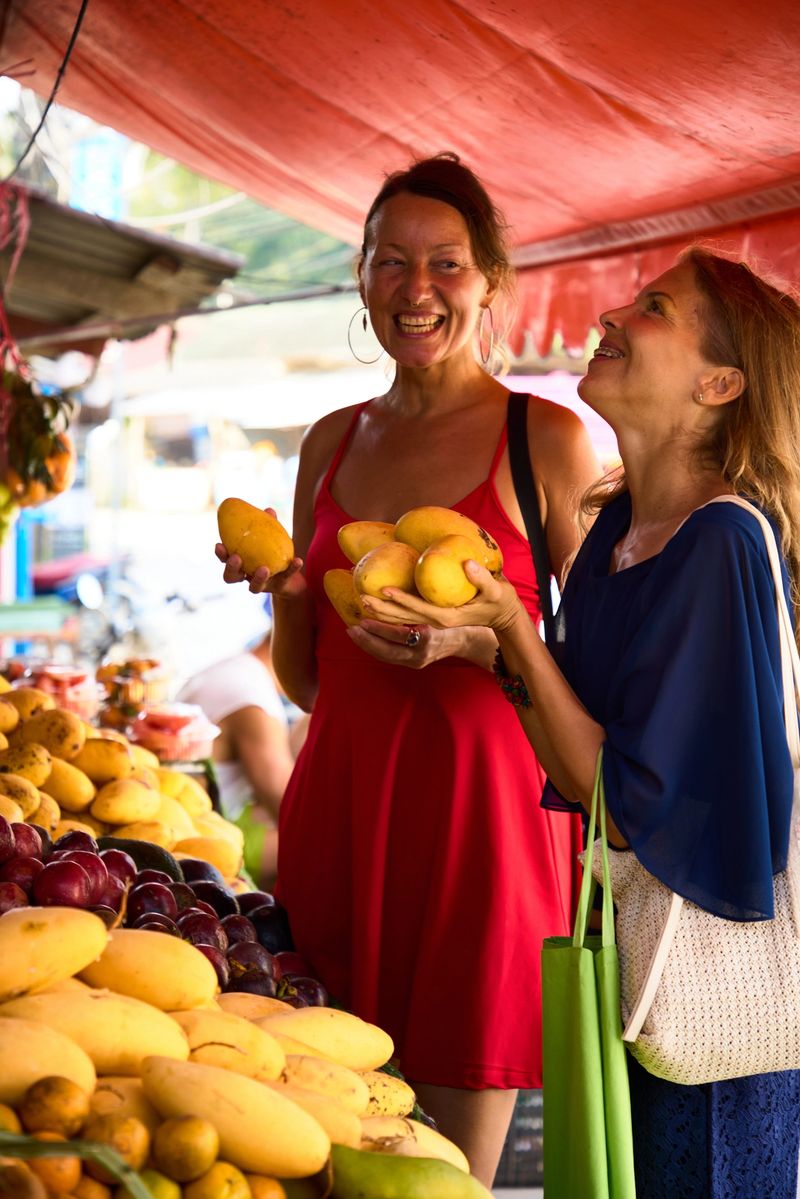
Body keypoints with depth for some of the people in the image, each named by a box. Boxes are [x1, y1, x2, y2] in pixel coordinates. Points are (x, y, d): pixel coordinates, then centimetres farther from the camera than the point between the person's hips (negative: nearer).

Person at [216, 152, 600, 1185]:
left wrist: (474, 641, -18)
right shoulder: (331, 443, 12)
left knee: (455, 1159, 5)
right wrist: (284, 591, -2)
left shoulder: (547, 439, -3)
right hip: (339, 800, 5)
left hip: (482, 803, -4)